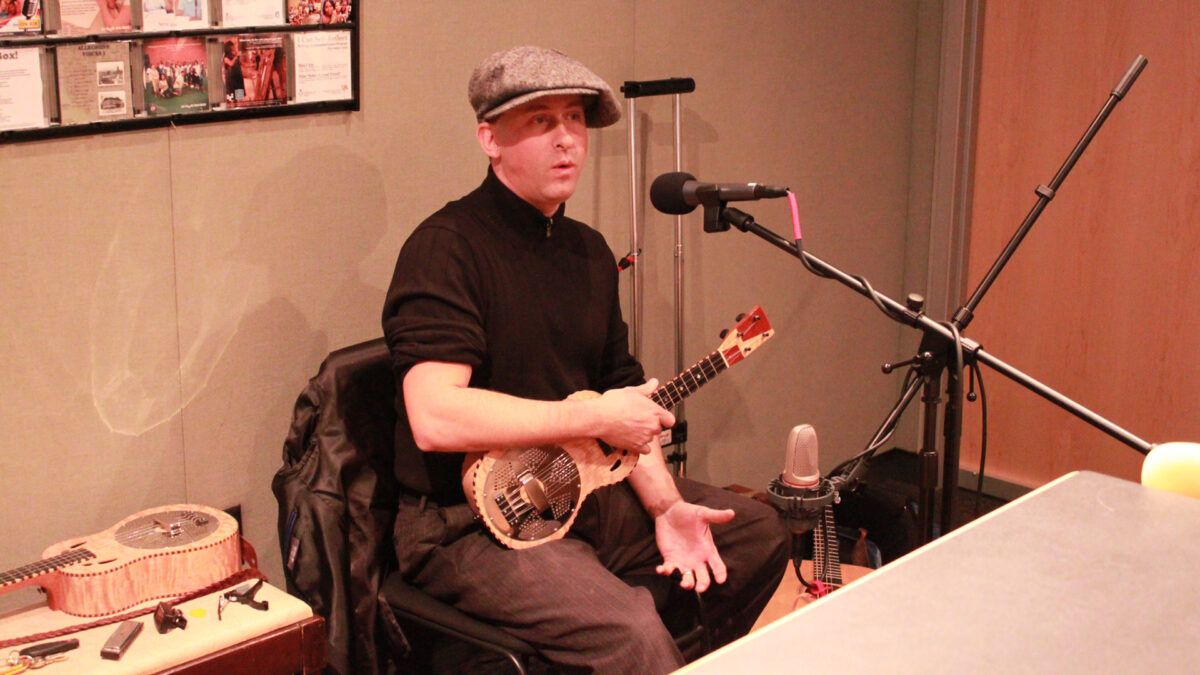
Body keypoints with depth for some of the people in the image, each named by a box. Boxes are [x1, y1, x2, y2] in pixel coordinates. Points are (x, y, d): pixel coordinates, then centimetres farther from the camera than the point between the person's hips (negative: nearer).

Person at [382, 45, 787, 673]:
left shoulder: (589, 251, 11)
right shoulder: (446, 247, -17)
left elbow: (624, 398, 14)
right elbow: (435, 418, -29)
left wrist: (664, 505, -1)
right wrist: (594, 418, -22)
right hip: (466, 520, -8)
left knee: (758, 532, 10)